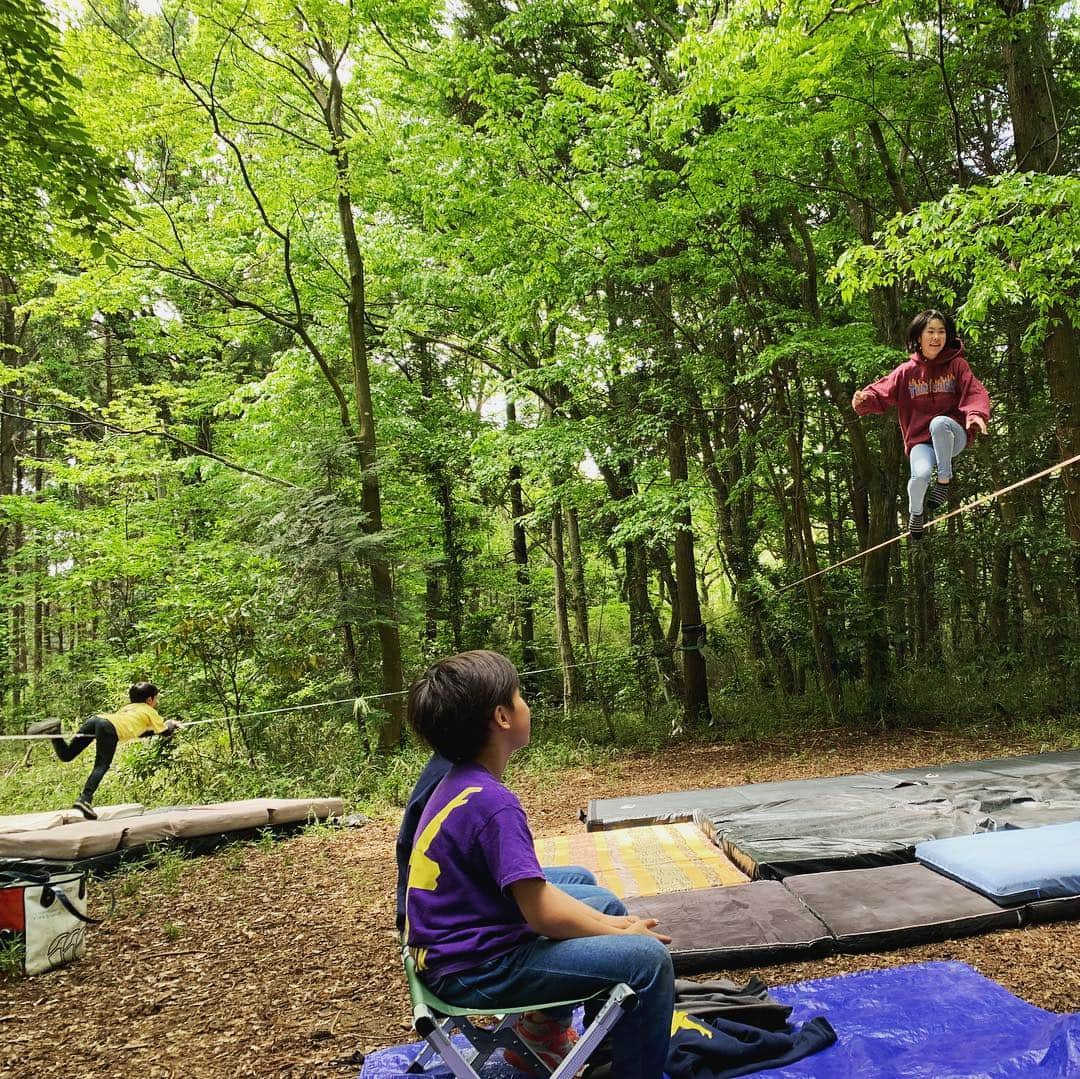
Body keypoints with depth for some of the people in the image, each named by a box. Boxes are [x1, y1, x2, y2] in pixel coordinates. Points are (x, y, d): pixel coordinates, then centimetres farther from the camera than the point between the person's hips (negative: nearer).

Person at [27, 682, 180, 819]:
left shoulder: (129, 707, 40)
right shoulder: (150, 711, 22)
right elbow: (165, 732, 25)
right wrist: (171, 724, 47)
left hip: (95, 718, 6)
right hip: (109, 728, -6)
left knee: (66, 755, 8)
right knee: (101, 766, -7)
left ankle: (53, 730, -13)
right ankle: (85, 799, -25)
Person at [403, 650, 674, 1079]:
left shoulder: (458, 784, 5)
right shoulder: (492, 803, -24)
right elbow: (542, 913, -24)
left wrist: (606, 922, 4)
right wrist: (615, 931, -7)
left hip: (461, 944, 10)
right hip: (475, 971, -10)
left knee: (608, 905, 23)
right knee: (648, 959, -16)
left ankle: (544, 1029, 28)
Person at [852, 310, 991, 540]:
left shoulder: (956, 365, 2)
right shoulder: (907, 371, 5)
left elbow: (975, 392, -10)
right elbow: (882, 393, -1)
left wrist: (977, 413, -32)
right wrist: (865, 400, -25)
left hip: (952, 438, -1)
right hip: (921, 442, 1)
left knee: (939, 423, -37)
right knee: (921, 474, -30)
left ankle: (944, 480, -17)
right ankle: (916, 512, 6)